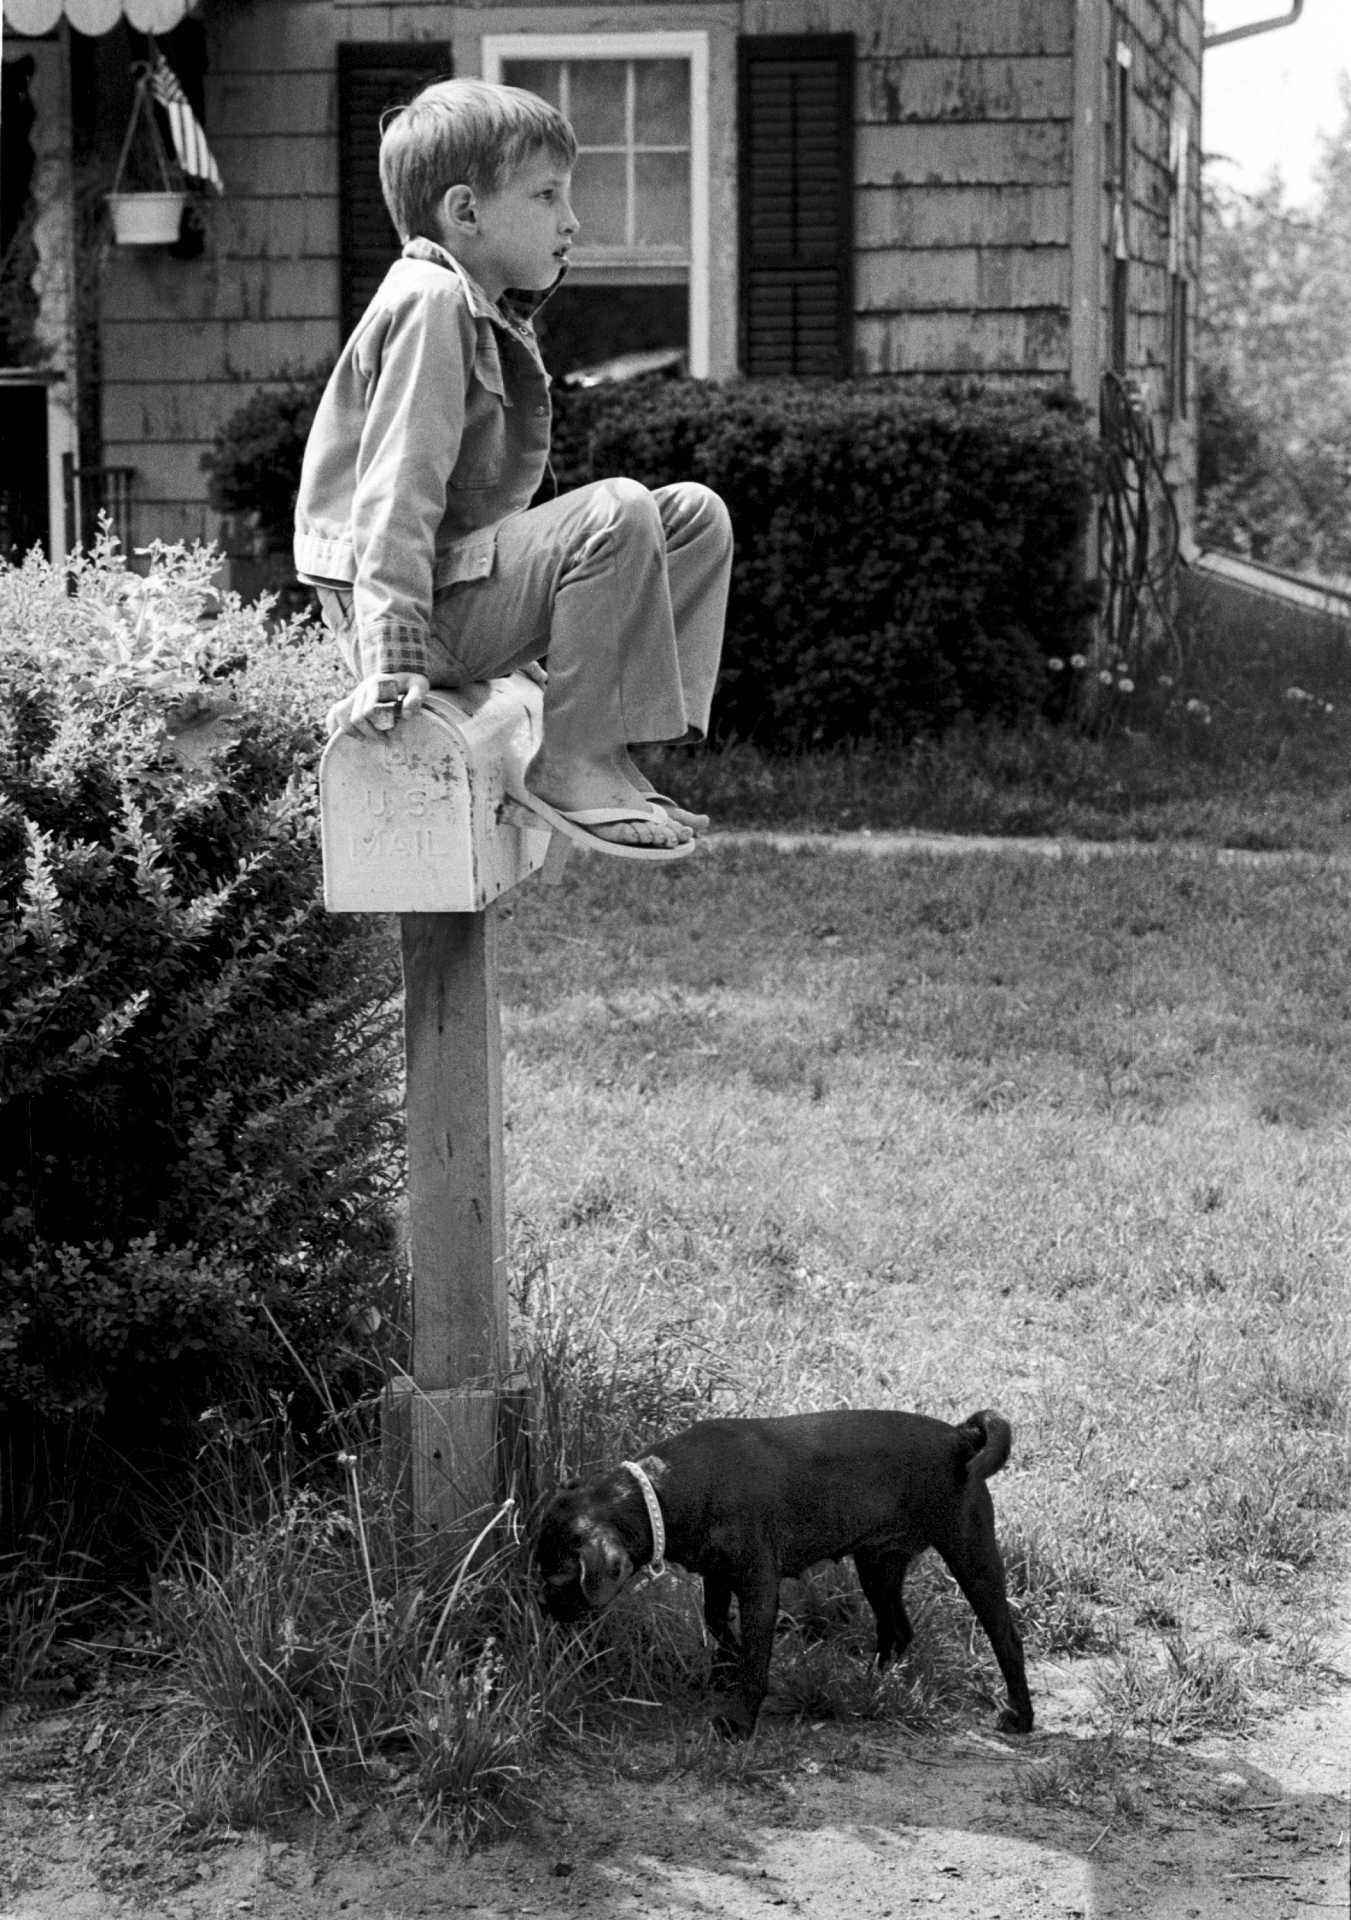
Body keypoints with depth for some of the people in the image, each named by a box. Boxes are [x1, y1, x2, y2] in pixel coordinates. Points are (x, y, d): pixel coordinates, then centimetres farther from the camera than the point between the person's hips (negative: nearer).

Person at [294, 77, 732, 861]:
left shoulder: (490, 309, 16)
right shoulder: (430, 305, -17)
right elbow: (398, 487, -24)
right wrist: (392, 658, -29)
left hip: (469, 570, 10)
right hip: (424, 609, -10)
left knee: (696, 515, 5)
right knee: (615, 514, -28)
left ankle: (624, 736, 0)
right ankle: (574, 771, -19)